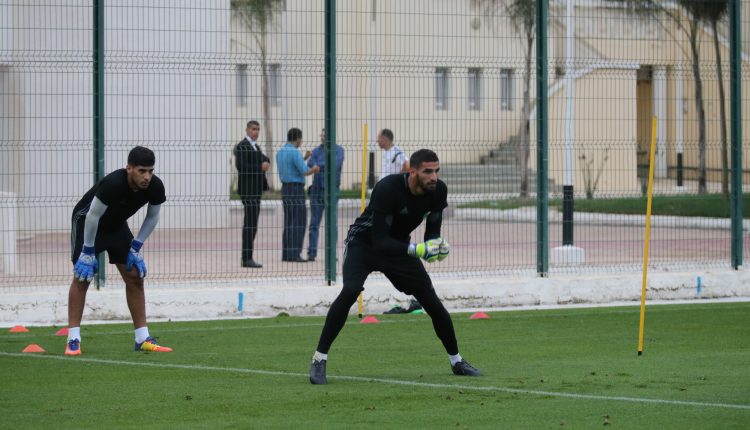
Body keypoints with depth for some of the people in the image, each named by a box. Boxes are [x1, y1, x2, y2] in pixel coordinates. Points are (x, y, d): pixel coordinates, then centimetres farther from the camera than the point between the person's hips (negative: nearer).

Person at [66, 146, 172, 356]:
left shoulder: (155, 187, -21)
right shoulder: (114, 183, -38)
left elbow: (152, 218, -2)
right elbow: (93, 216, -28)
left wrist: (136, 247, -5)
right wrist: (88, 252, -22)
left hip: (116, 225, 6)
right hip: (87, 222, -6)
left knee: (135, 277, 1)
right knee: (82, 276, -14)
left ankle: (142, 339, 5)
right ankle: (73, 340, -13)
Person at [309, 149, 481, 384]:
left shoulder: (438, 191, -16)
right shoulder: (388, 189, -33)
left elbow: (432, 231, -3)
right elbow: (379, 241, -35)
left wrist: (436, 245, -26)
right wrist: (416, 250, -45)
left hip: (398, 247, 5)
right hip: (364, 243, -5)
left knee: (431, 300, 2)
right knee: (350, 291, -29)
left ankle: (456, 361, 22)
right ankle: (319, 360, -23)